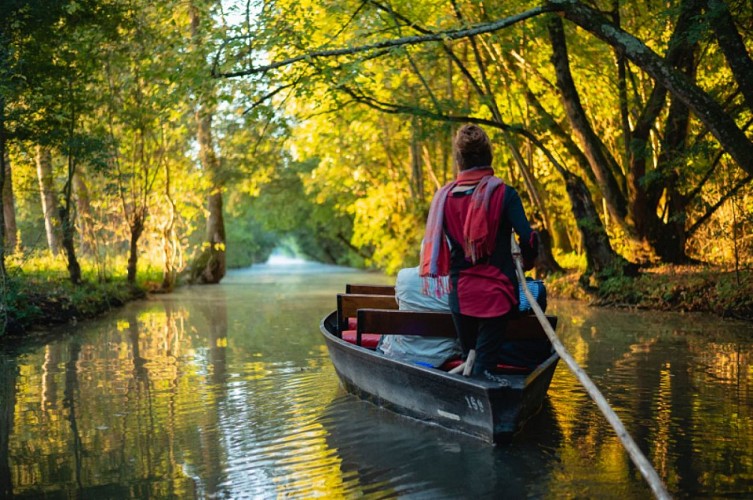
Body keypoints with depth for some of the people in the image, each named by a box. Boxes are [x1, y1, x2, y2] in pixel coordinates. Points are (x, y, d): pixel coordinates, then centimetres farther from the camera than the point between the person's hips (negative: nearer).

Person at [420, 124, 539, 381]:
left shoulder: (444, 196, 1)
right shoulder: (503, 194, -8)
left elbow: (435, 242, 7)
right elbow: (527, 237, -13)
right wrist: (527, 263, 8)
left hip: (459, 293, 3)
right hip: (495, 292, -3)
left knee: (469, 358, 18)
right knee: (485, 363, 4)